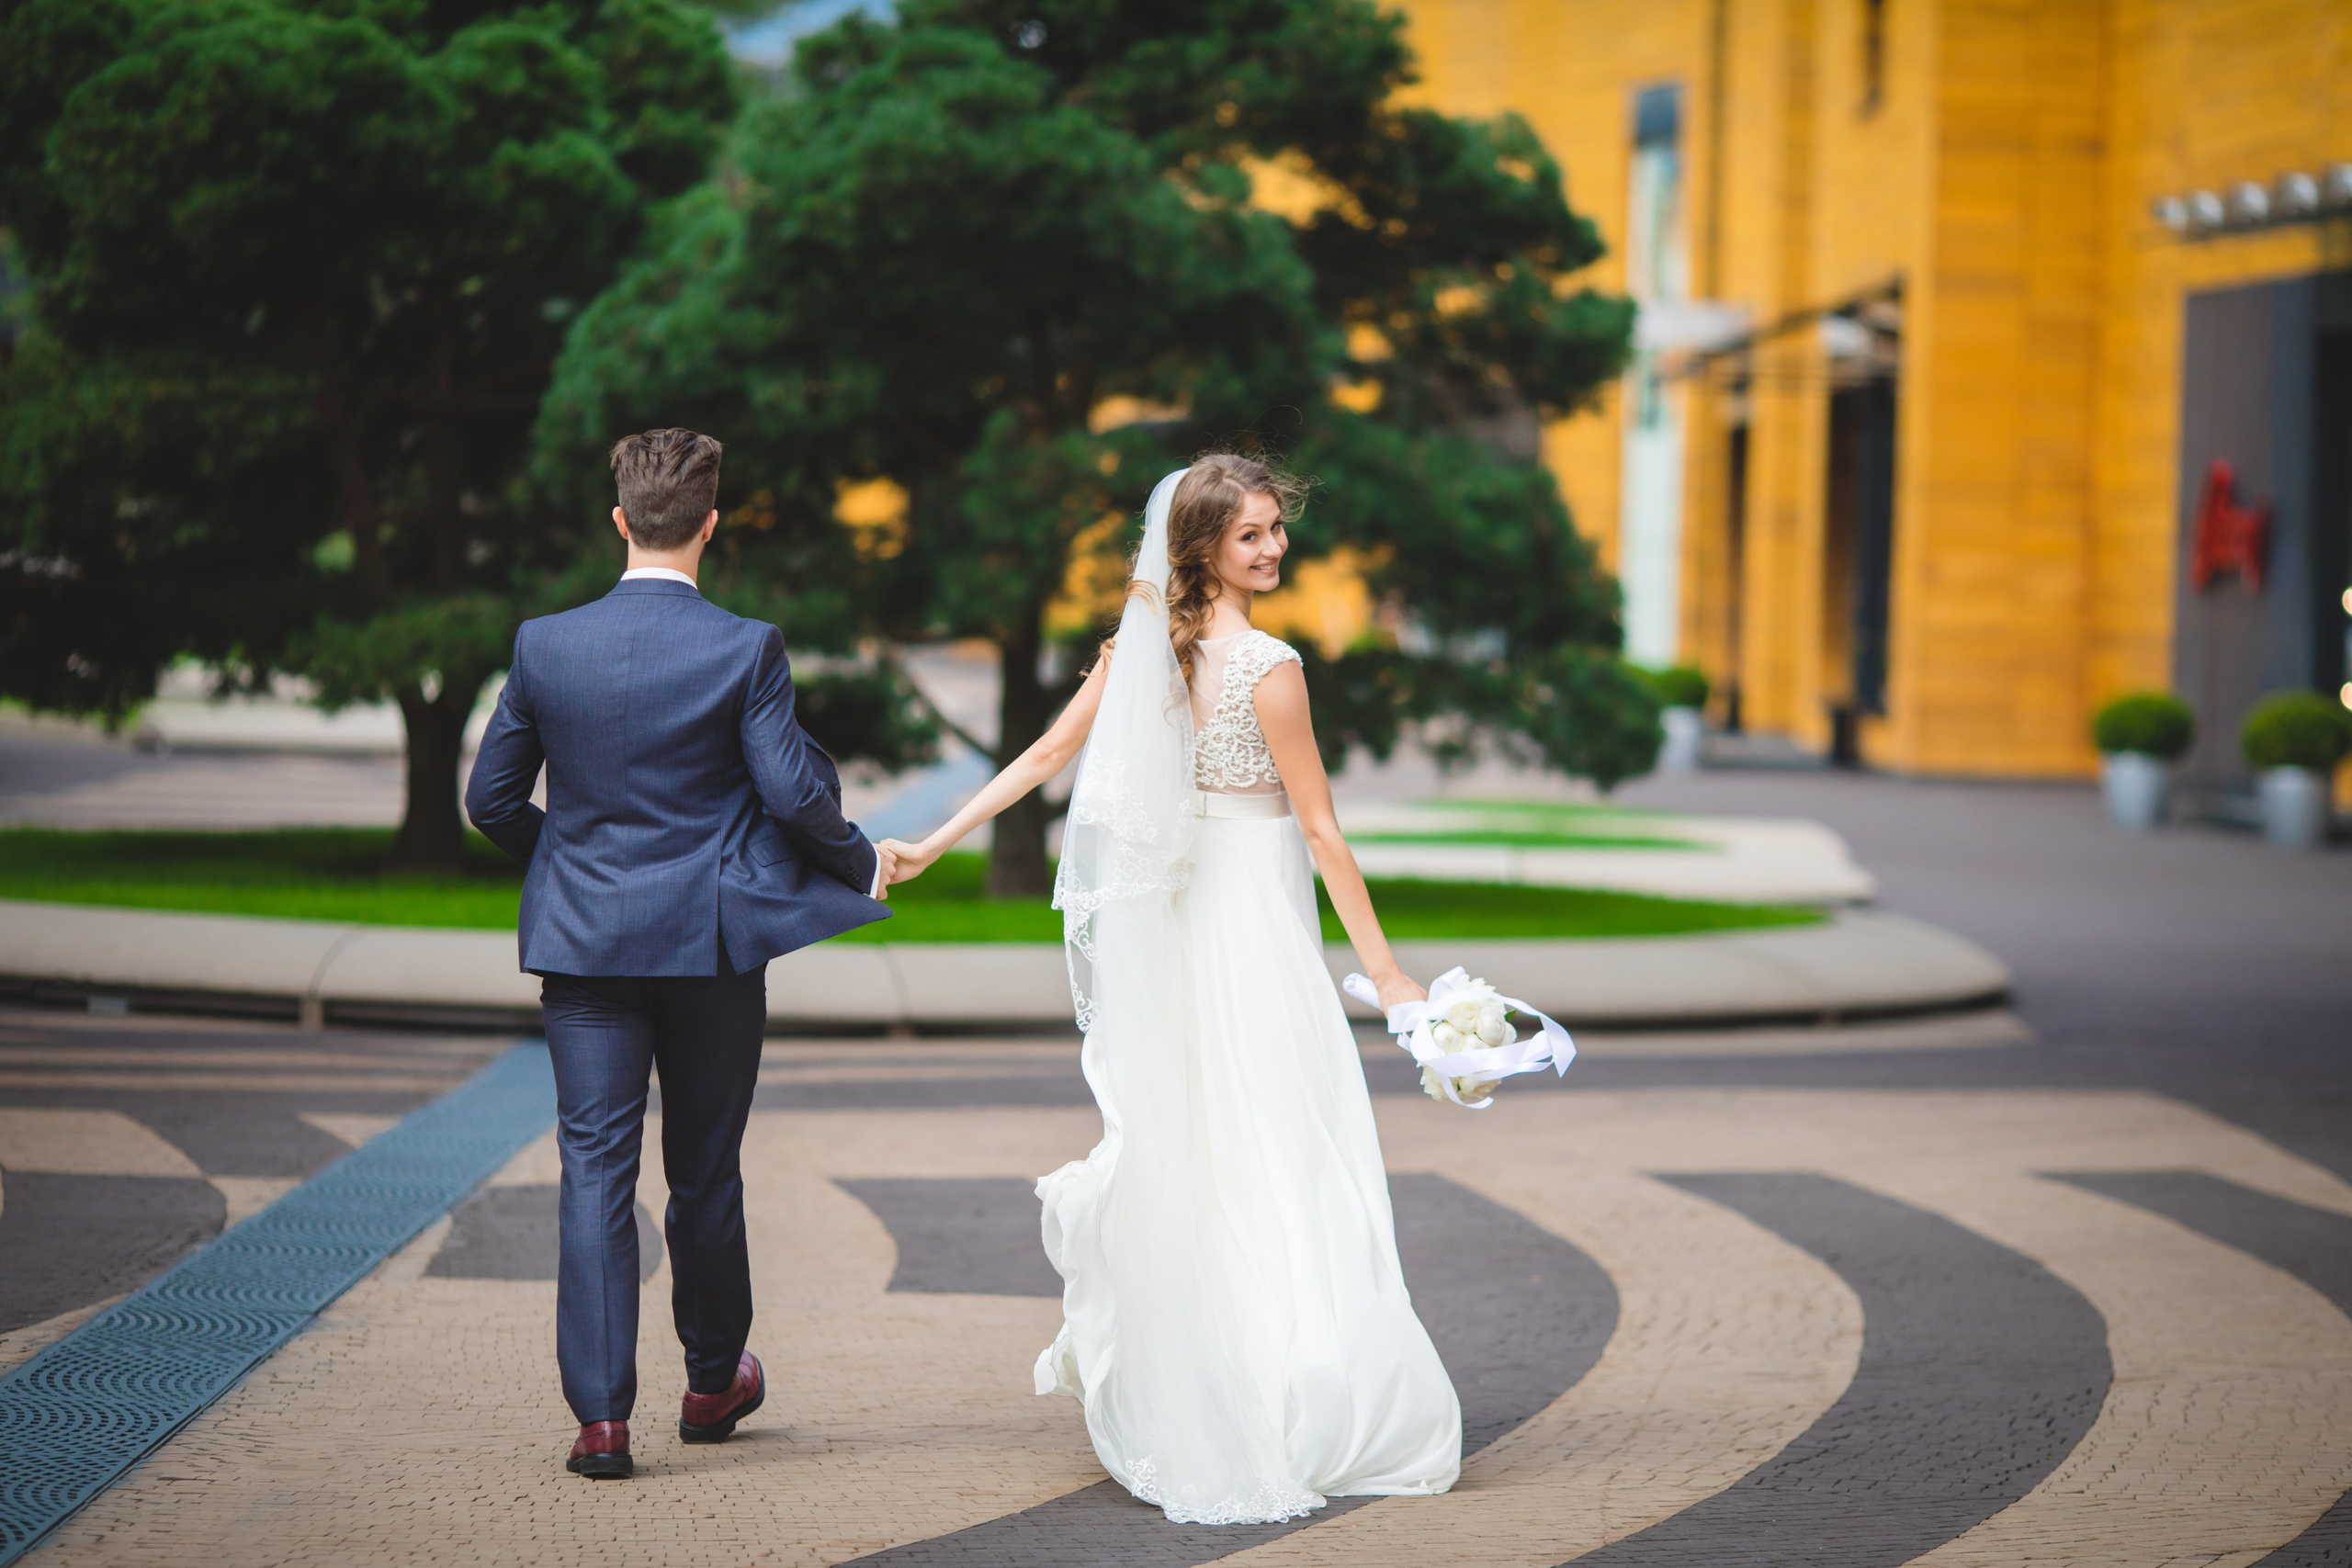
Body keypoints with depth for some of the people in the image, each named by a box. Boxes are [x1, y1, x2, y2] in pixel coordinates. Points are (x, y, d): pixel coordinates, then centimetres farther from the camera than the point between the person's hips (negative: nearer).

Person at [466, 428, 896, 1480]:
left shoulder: (544, 645, -3)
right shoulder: (744, 650, -10)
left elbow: (491, 798, 4)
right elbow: (792, 790, -11)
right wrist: (863, 863, 8)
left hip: (583, 936, 1)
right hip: (713, 939, -1)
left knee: (595, 1170, 1)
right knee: (705, 1171, 13)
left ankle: (601, 1415, -5)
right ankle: (713, 1382, 30)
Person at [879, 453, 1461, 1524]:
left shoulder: (1143, 643, 2)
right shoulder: (1268, 664, -17)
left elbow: (1044, 759, 3)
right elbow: (1319, 828, -14)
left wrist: (927, 846, 10)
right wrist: (1382, 966, -8)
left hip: (1172, 926, 7)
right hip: (1256, 926, -7)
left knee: (1186, 1162, 14)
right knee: (1280, 1167, -3)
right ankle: (1296, 1415, -2)